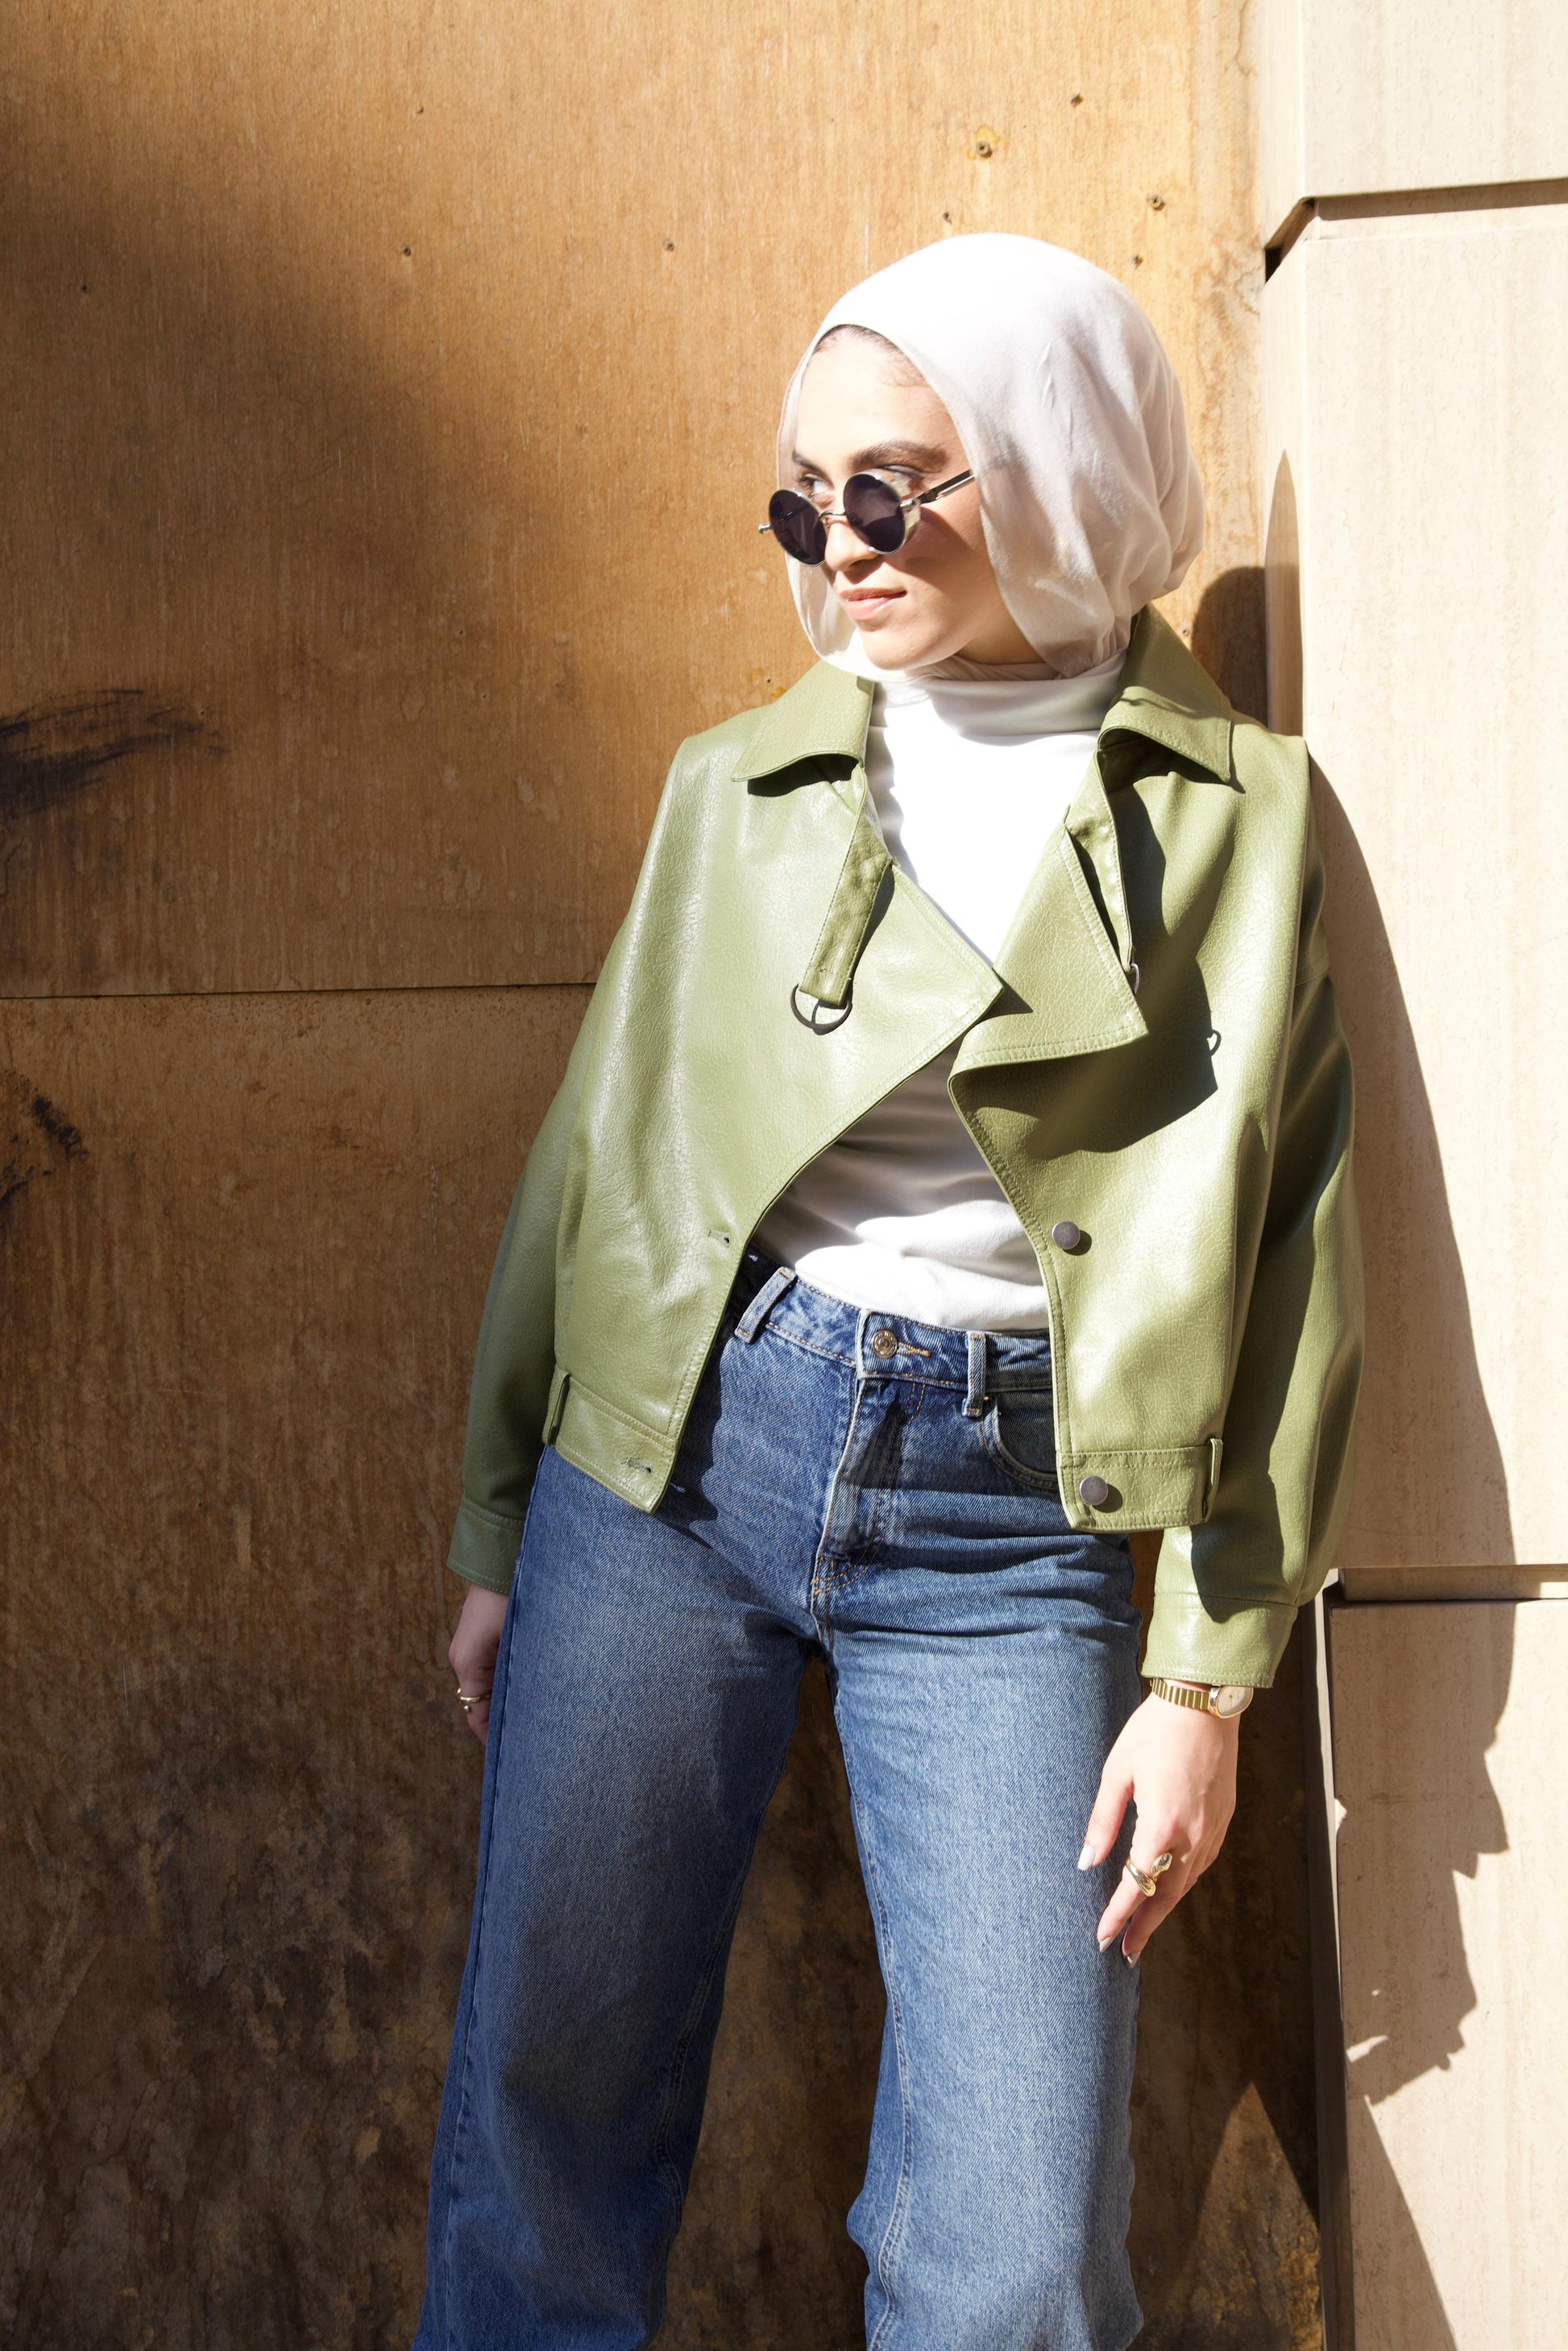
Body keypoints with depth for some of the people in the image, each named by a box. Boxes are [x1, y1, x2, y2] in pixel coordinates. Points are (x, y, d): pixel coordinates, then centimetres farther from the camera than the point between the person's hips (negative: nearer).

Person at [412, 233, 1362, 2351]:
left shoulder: (1241, 814, 2)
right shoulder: (737, 786, 9)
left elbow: (1286, 1263, 1)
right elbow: (594, 1153, 13)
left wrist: (1207, 1677, -3)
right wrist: (496, 1536, 12)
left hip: (1005, 1528, -2)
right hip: (674, 1459, 2)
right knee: (545, 2106, 7)